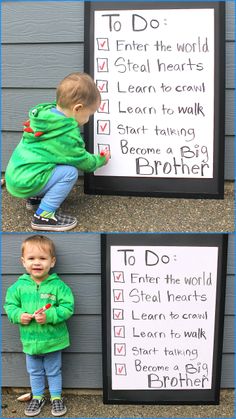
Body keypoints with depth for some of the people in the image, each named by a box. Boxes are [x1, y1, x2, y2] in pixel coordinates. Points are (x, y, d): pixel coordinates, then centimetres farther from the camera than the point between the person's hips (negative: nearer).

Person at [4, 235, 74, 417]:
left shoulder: (58, 285, -15)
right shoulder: (19, 286, -8)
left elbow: (67, 307, -17)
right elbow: (10, 305, 1)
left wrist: (49, 316, -29)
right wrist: (18, 315, -18)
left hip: (53, 340, -2)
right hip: (30, 340, 3)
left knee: (53, 371, 16)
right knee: (35, 372, 21)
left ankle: (56, 397, 35)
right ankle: (38, 397, 40)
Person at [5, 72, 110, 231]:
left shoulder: (45, 114, 4)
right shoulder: (66, 135, -21)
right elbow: (84, 162, -6)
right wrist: (101, 160, 12)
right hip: (24, 183, -9)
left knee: (64, 163, 16)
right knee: (70, 172, -13)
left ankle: (36, 197, 23)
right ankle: (44, 215, -9)